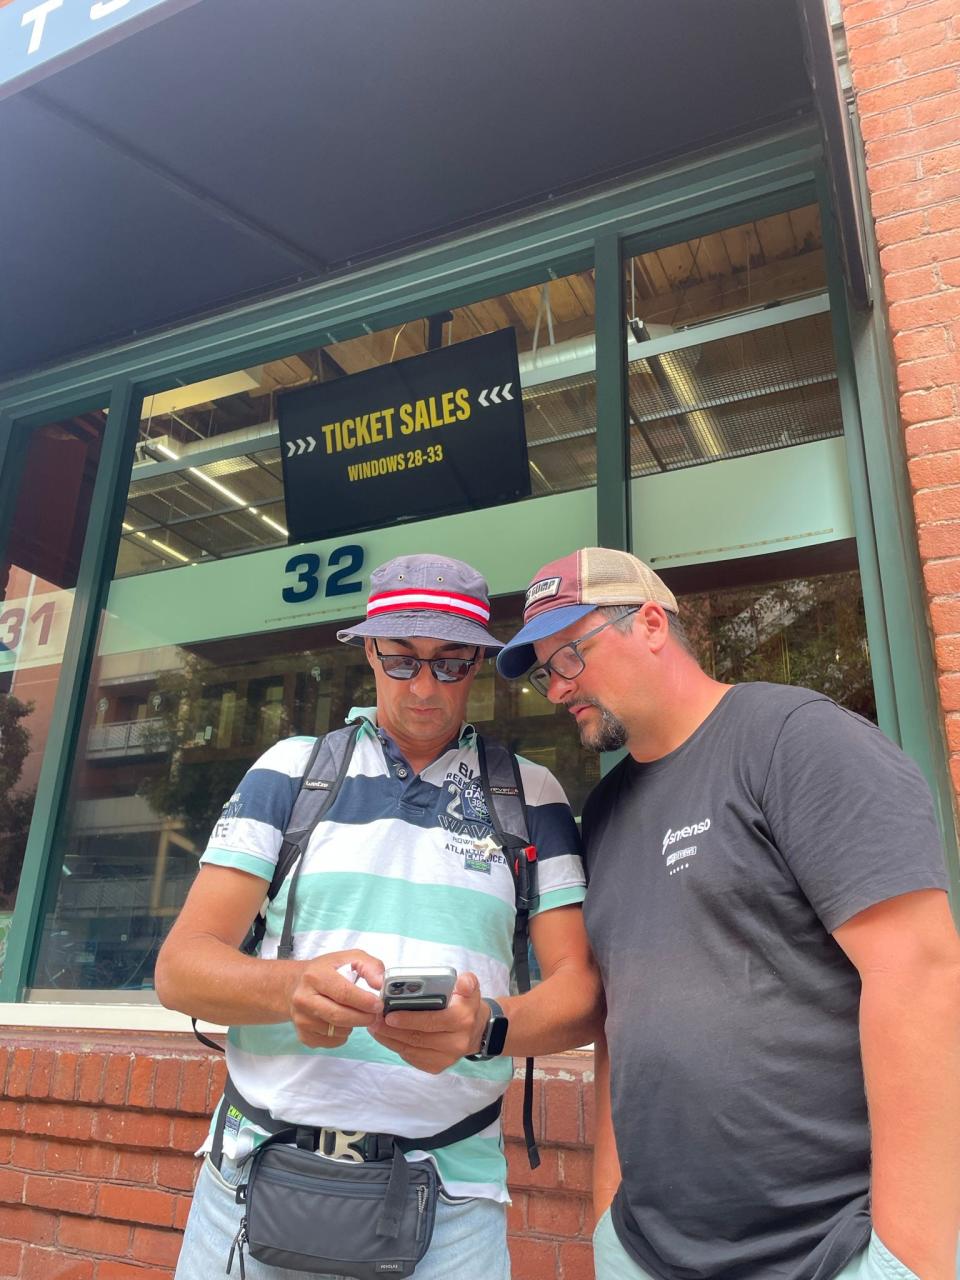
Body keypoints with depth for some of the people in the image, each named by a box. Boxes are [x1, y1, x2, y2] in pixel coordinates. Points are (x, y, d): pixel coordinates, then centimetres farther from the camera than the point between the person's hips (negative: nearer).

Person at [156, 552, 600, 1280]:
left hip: (451, 1196, 0)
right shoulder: (293, 768, 1)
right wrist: (290, 989, -26)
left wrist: (486, 1026, -25)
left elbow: (581, 991, -3)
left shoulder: (530, 795, 1)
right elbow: (180, 967, -4)